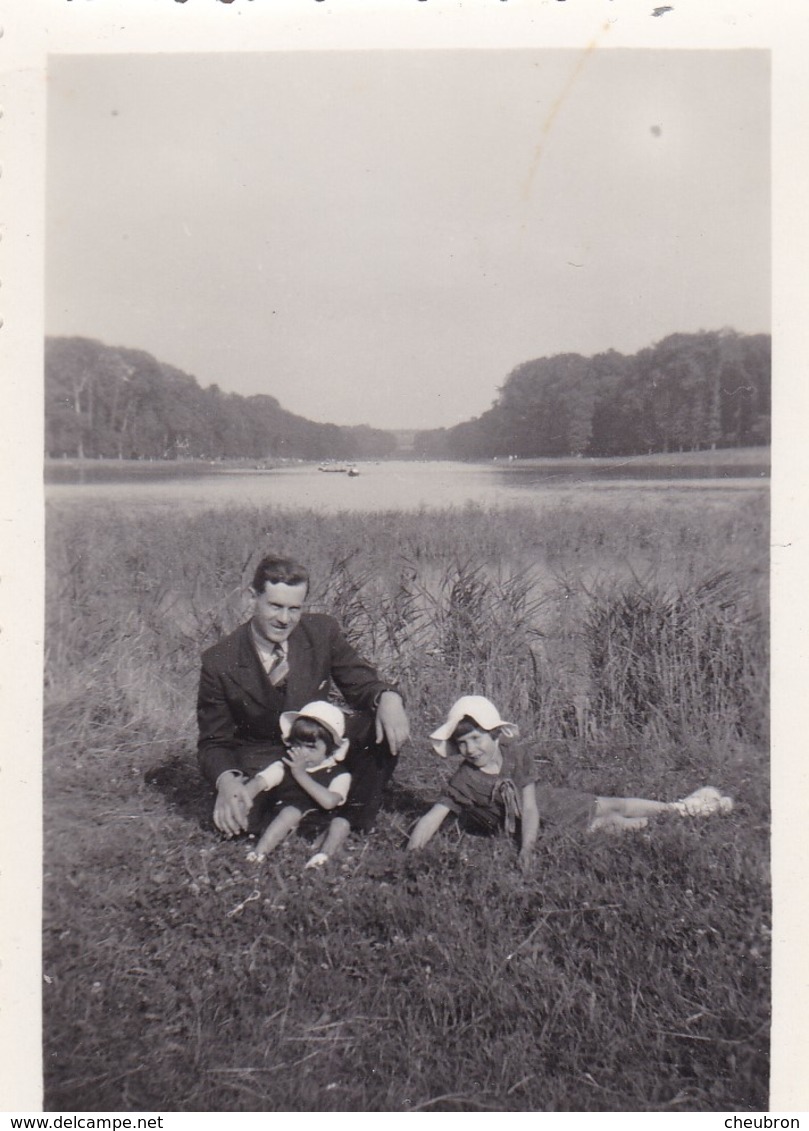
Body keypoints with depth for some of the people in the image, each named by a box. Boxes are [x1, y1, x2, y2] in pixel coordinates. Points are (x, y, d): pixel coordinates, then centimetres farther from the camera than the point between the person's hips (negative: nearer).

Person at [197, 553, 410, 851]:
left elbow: (361, 682, -5)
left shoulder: (322, 631, -11)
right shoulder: (219, 662, -16)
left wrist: (388, 698, -31)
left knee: (386, 726, -23)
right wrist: (227, 780, -33)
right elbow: (214, 743, -10)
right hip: (260, 760, -2)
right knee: (234, 817, -31)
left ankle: (355, 826, -8)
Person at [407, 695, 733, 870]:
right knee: (605, 823, -5)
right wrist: (409, 856, -43)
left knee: (614, 806, 5)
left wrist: (527, 847, -35)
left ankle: (680, 807, 22)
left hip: (549, 800, 1)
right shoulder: (463, 781, -23)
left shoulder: (517, 756, -21)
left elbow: (529, 805, -22)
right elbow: (434, 816, -29)